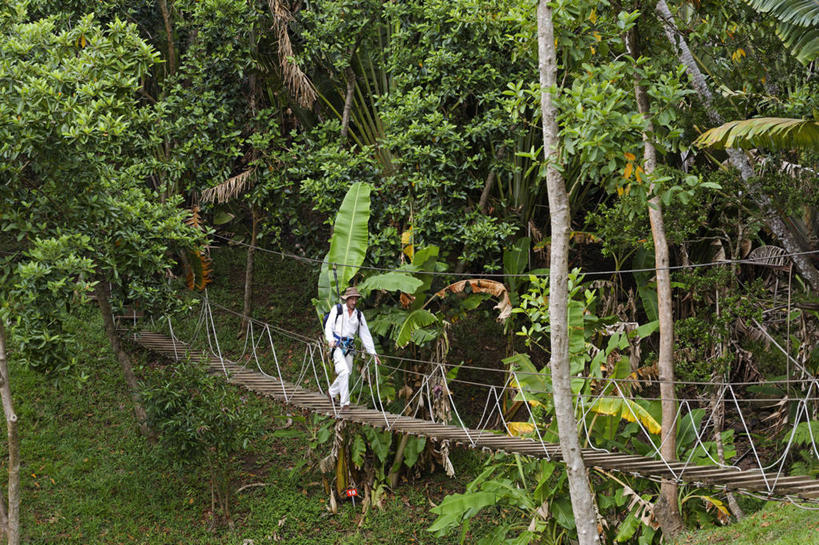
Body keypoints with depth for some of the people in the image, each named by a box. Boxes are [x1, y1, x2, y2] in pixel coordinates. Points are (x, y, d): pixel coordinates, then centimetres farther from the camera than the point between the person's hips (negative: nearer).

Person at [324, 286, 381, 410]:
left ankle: (332, 393, 33)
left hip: (349, 347, 5)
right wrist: (331, 340, -22)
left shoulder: (359, 315, 13)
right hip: (337, 345, -5)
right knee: (344, 372, -19)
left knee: (346, 374, 7)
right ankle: (344, 402, -18)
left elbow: (365, 335, 13)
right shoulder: (337, 309, 2)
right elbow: (328, 326, -2)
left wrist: (373, 353, 8)